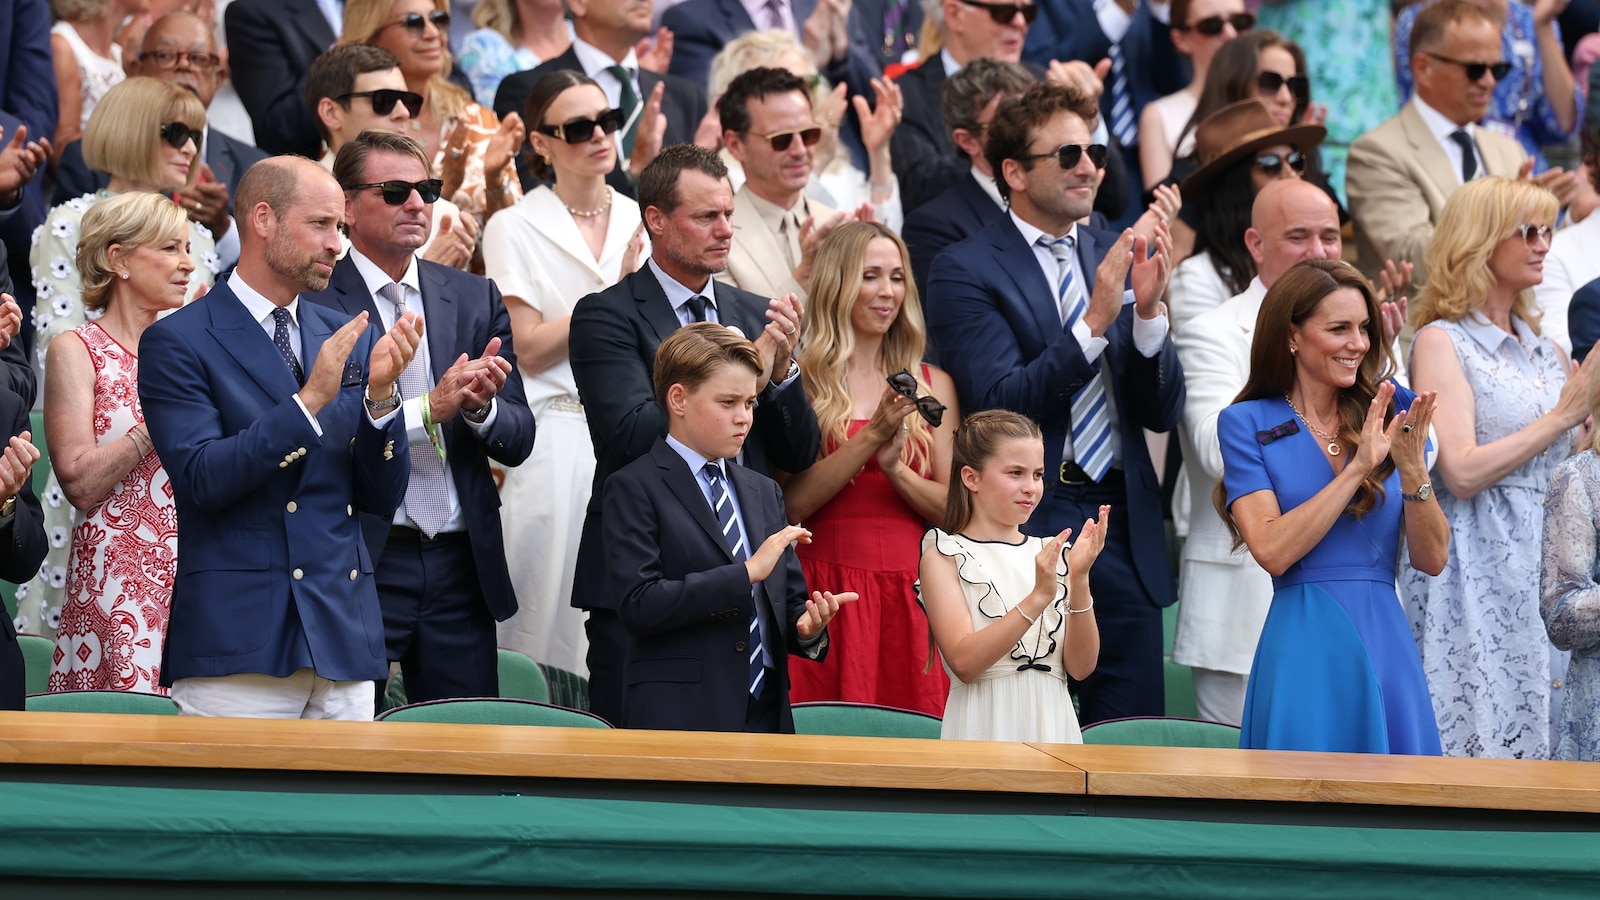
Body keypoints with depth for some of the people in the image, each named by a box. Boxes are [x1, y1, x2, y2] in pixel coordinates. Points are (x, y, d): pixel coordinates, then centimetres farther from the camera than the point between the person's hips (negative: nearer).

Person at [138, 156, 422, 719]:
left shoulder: (347, 338, 14)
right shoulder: (178, 343, -2)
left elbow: (382, 497, 11)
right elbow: (202, 478, -15)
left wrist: (380, 393, -5)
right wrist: (310, 401, -19)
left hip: (344, 640, 5)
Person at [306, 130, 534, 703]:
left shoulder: (476, 300, 12)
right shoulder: (314, 305, -4)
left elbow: (518, 440, 9)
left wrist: (480, 406, -12)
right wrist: (429, 408, -21)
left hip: (461, 566, 5)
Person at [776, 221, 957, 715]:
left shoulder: (932, 386, 13)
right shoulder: (800, 381, 2)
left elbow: (954, 510, 7)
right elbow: (791, 503, -8)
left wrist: (895, 466, -10)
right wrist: (871, 437, -15)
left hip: (909, 599, 3)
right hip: (827, 594, -3)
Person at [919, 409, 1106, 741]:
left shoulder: (1052, 554, 11)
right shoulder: (945, 556, -1)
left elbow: (1081, 667, 1)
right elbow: (964, 662, -15)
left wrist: (1079, 581, -11)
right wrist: (1038, 598, -23)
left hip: (1052, 724, 4)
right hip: (985, 729, -4)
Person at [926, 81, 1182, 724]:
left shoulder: (1113, 256, 12)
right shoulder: (965, 272, -3)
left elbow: (1161, 412, 8)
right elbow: (997, 404, -16)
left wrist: (1148, 310, -9)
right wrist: (1095, 321, -22)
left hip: (1125, 528, 5)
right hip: (1032, 522, -5)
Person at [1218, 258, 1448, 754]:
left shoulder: (1392, 412, 7)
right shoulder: (1248, 423, 1)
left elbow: (1432, 559, 3)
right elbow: (1273, 551, -12)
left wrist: (1412, 469, -13)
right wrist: (1358, 467, -15)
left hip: (1386, 643, 3)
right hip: (1304, 649, -3)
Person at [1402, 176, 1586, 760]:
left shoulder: (1542, 350, 17)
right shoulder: (1442, 341, -3)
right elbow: (1461, 472, -15)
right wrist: (1561, 417, -10)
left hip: (1547, 562, 7)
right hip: (1479, 573, -7)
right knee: (1484, 733, -10)